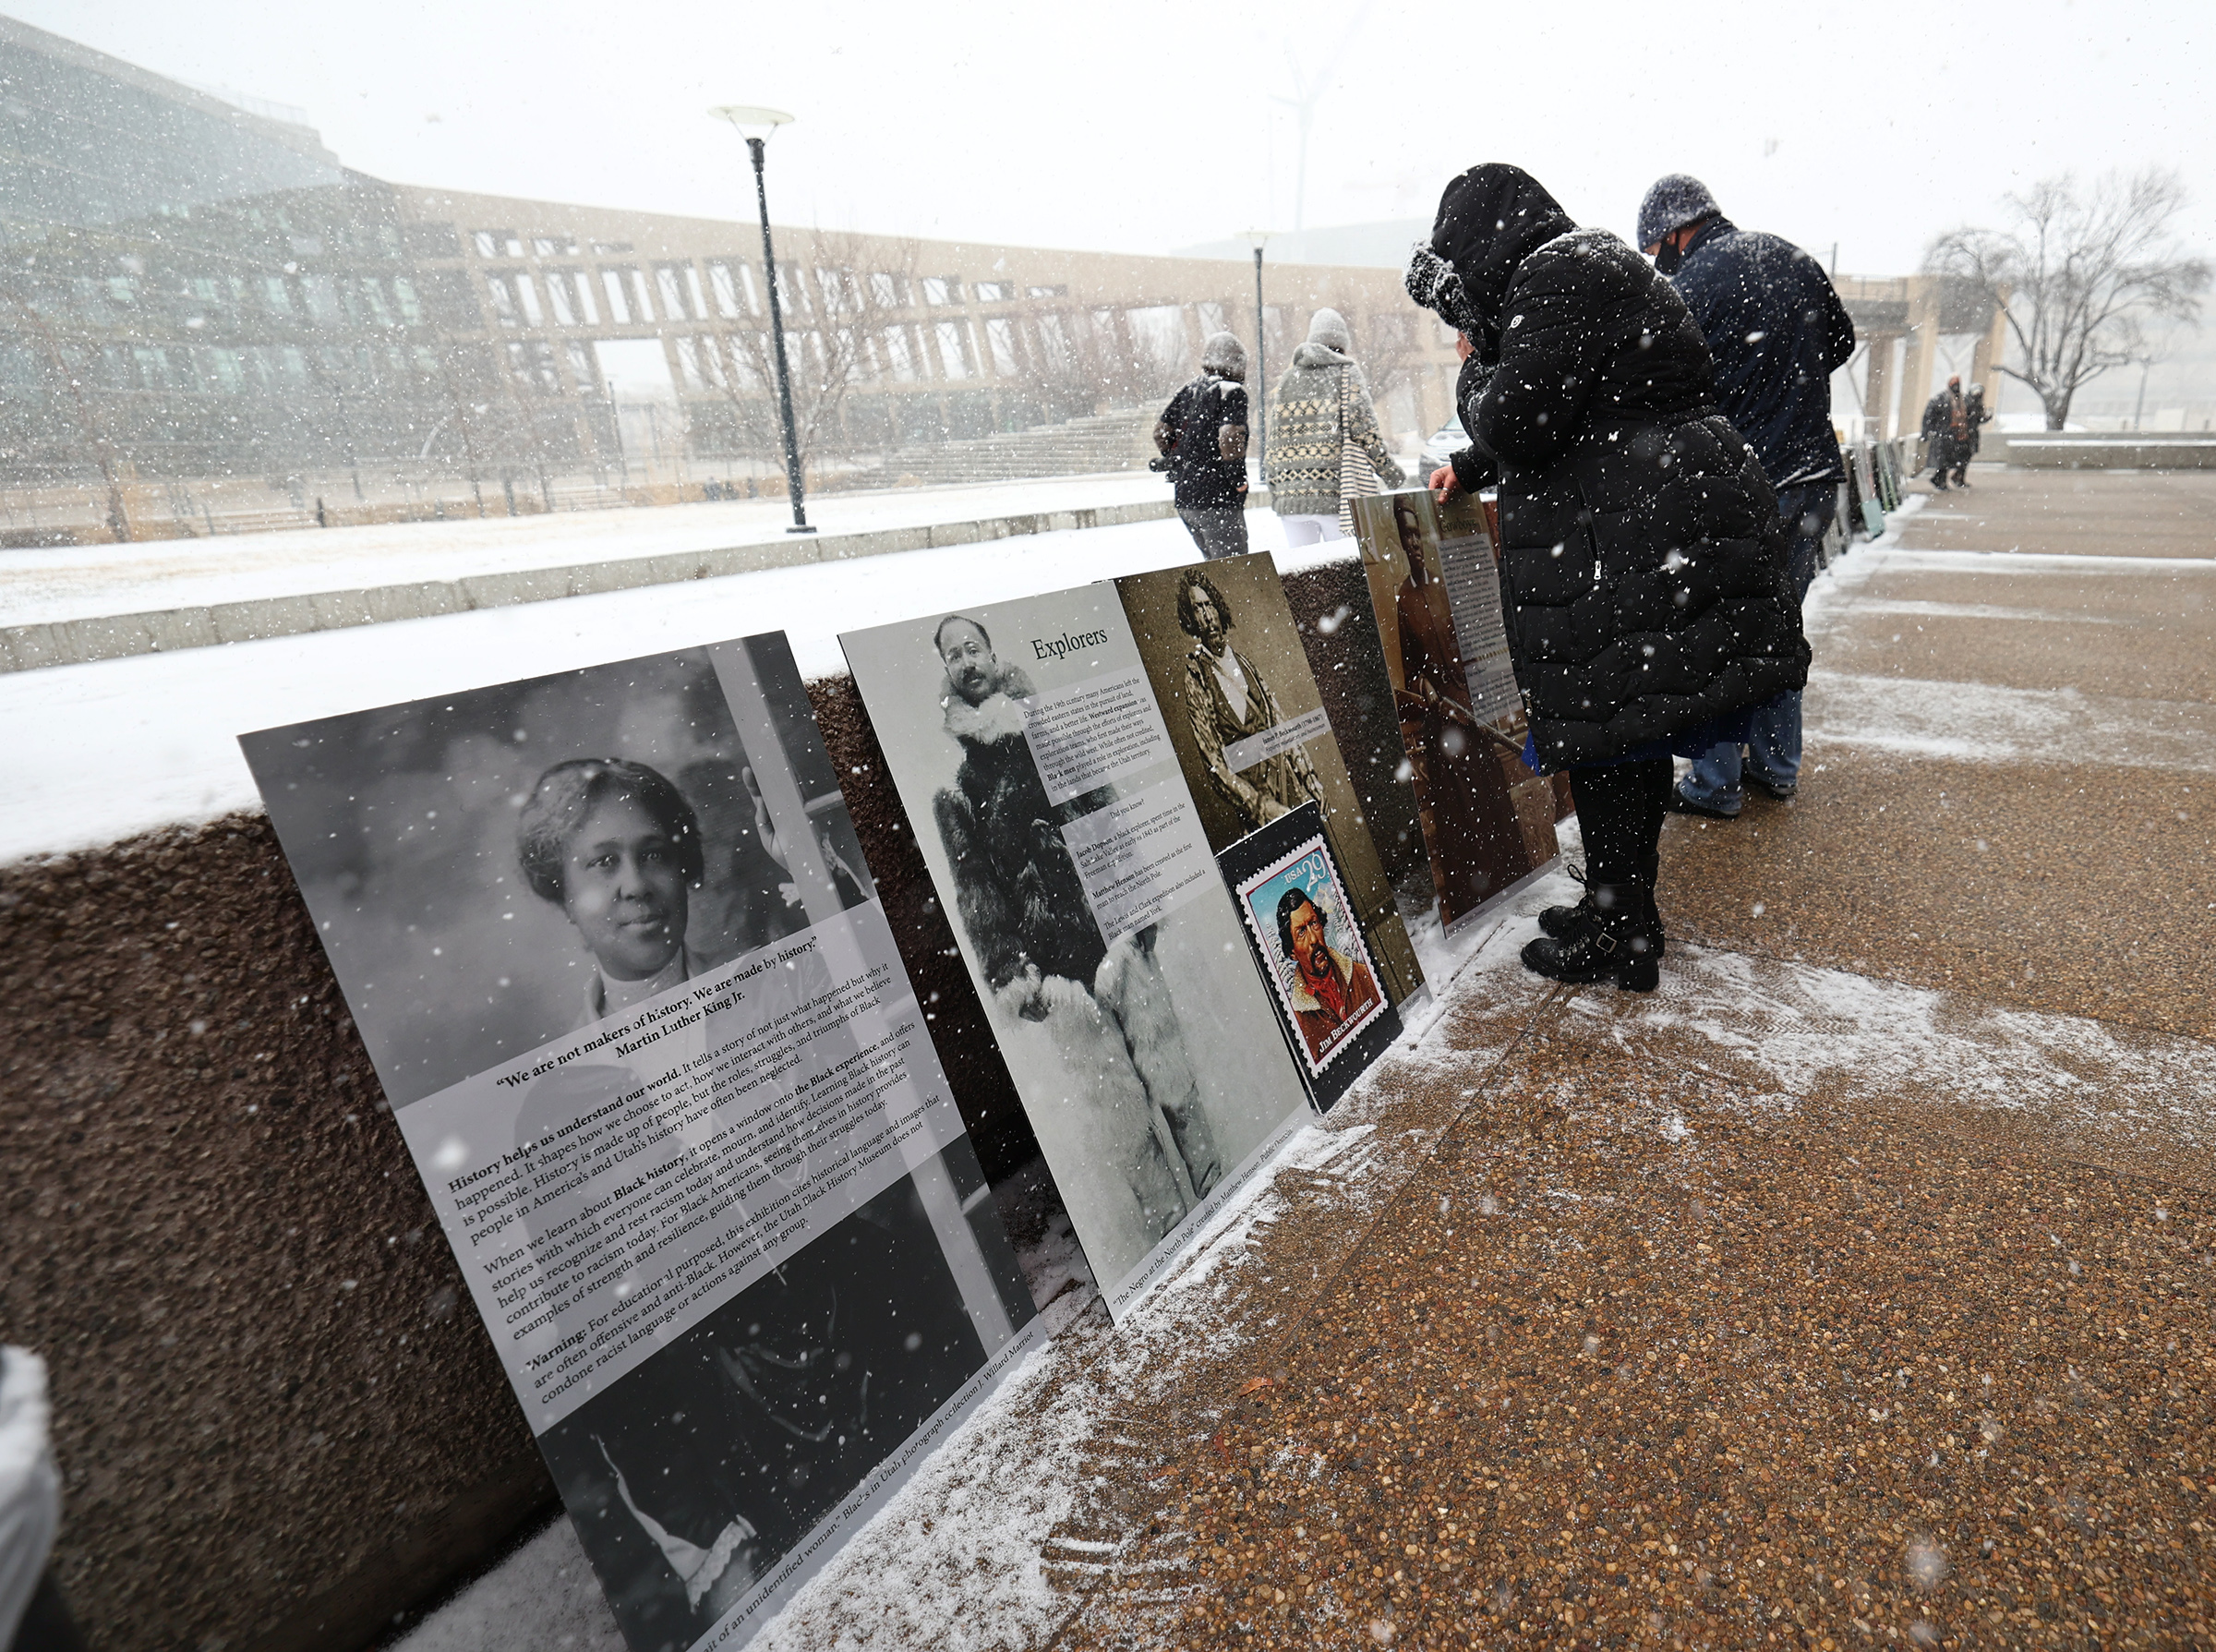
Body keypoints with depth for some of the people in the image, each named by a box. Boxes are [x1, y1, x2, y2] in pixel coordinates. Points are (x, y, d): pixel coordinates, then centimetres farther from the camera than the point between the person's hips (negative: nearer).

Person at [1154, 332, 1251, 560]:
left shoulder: (1188, 391, 12)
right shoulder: (1233, 392, -8)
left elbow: (1161, 430, 13)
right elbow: (1229, 437, -20)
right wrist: (1238, 478, -10)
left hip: (1184, 498, 8)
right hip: (1218, 499, -7)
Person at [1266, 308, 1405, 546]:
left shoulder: (1286, 380, 16)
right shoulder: (1347, 373, 4)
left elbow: (1274, 442, 13)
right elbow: (1363, 429, -6)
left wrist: (1274, 494, 16)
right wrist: (1392, 473, 3)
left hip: (1290, 498, 4)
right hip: (1335, 494, -4)